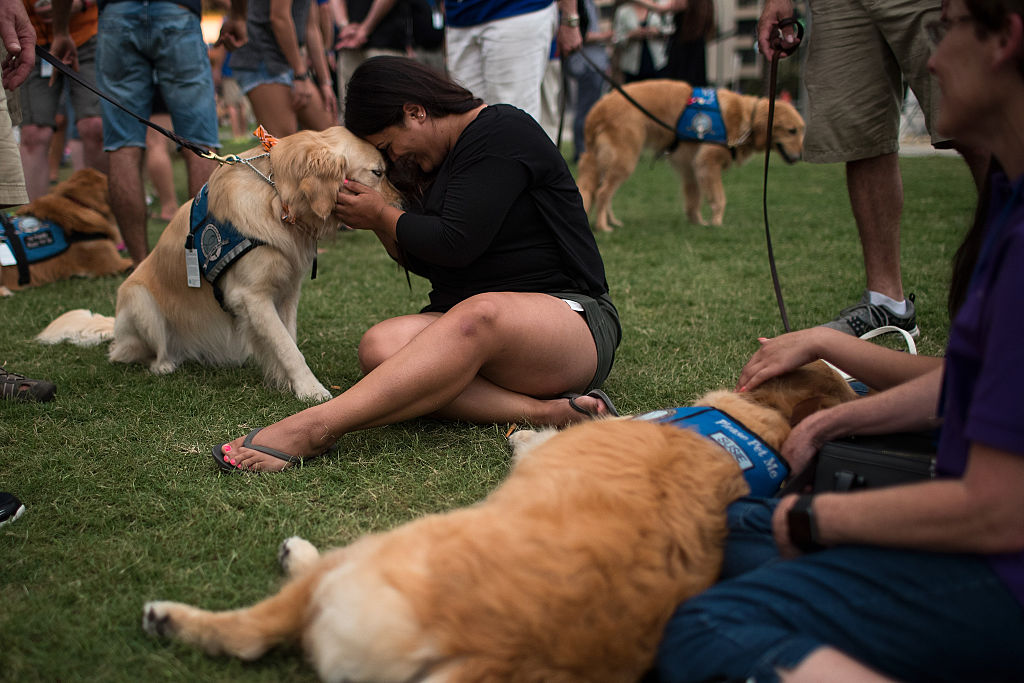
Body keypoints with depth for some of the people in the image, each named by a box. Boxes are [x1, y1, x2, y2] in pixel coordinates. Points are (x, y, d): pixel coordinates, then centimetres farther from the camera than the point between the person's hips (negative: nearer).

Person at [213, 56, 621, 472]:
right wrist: (383, 229, 5)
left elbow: (455, 244, -18)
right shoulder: (444, 156, 19)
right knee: (380, 346, -23)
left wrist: (382, 216, -3)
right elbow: (428, 264, 22)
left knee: (479, 313, -41)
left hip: (568, 317, -8)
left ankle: (314, 427, -51)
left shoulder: (503, 131, -8)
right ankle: (542, 411, -35)